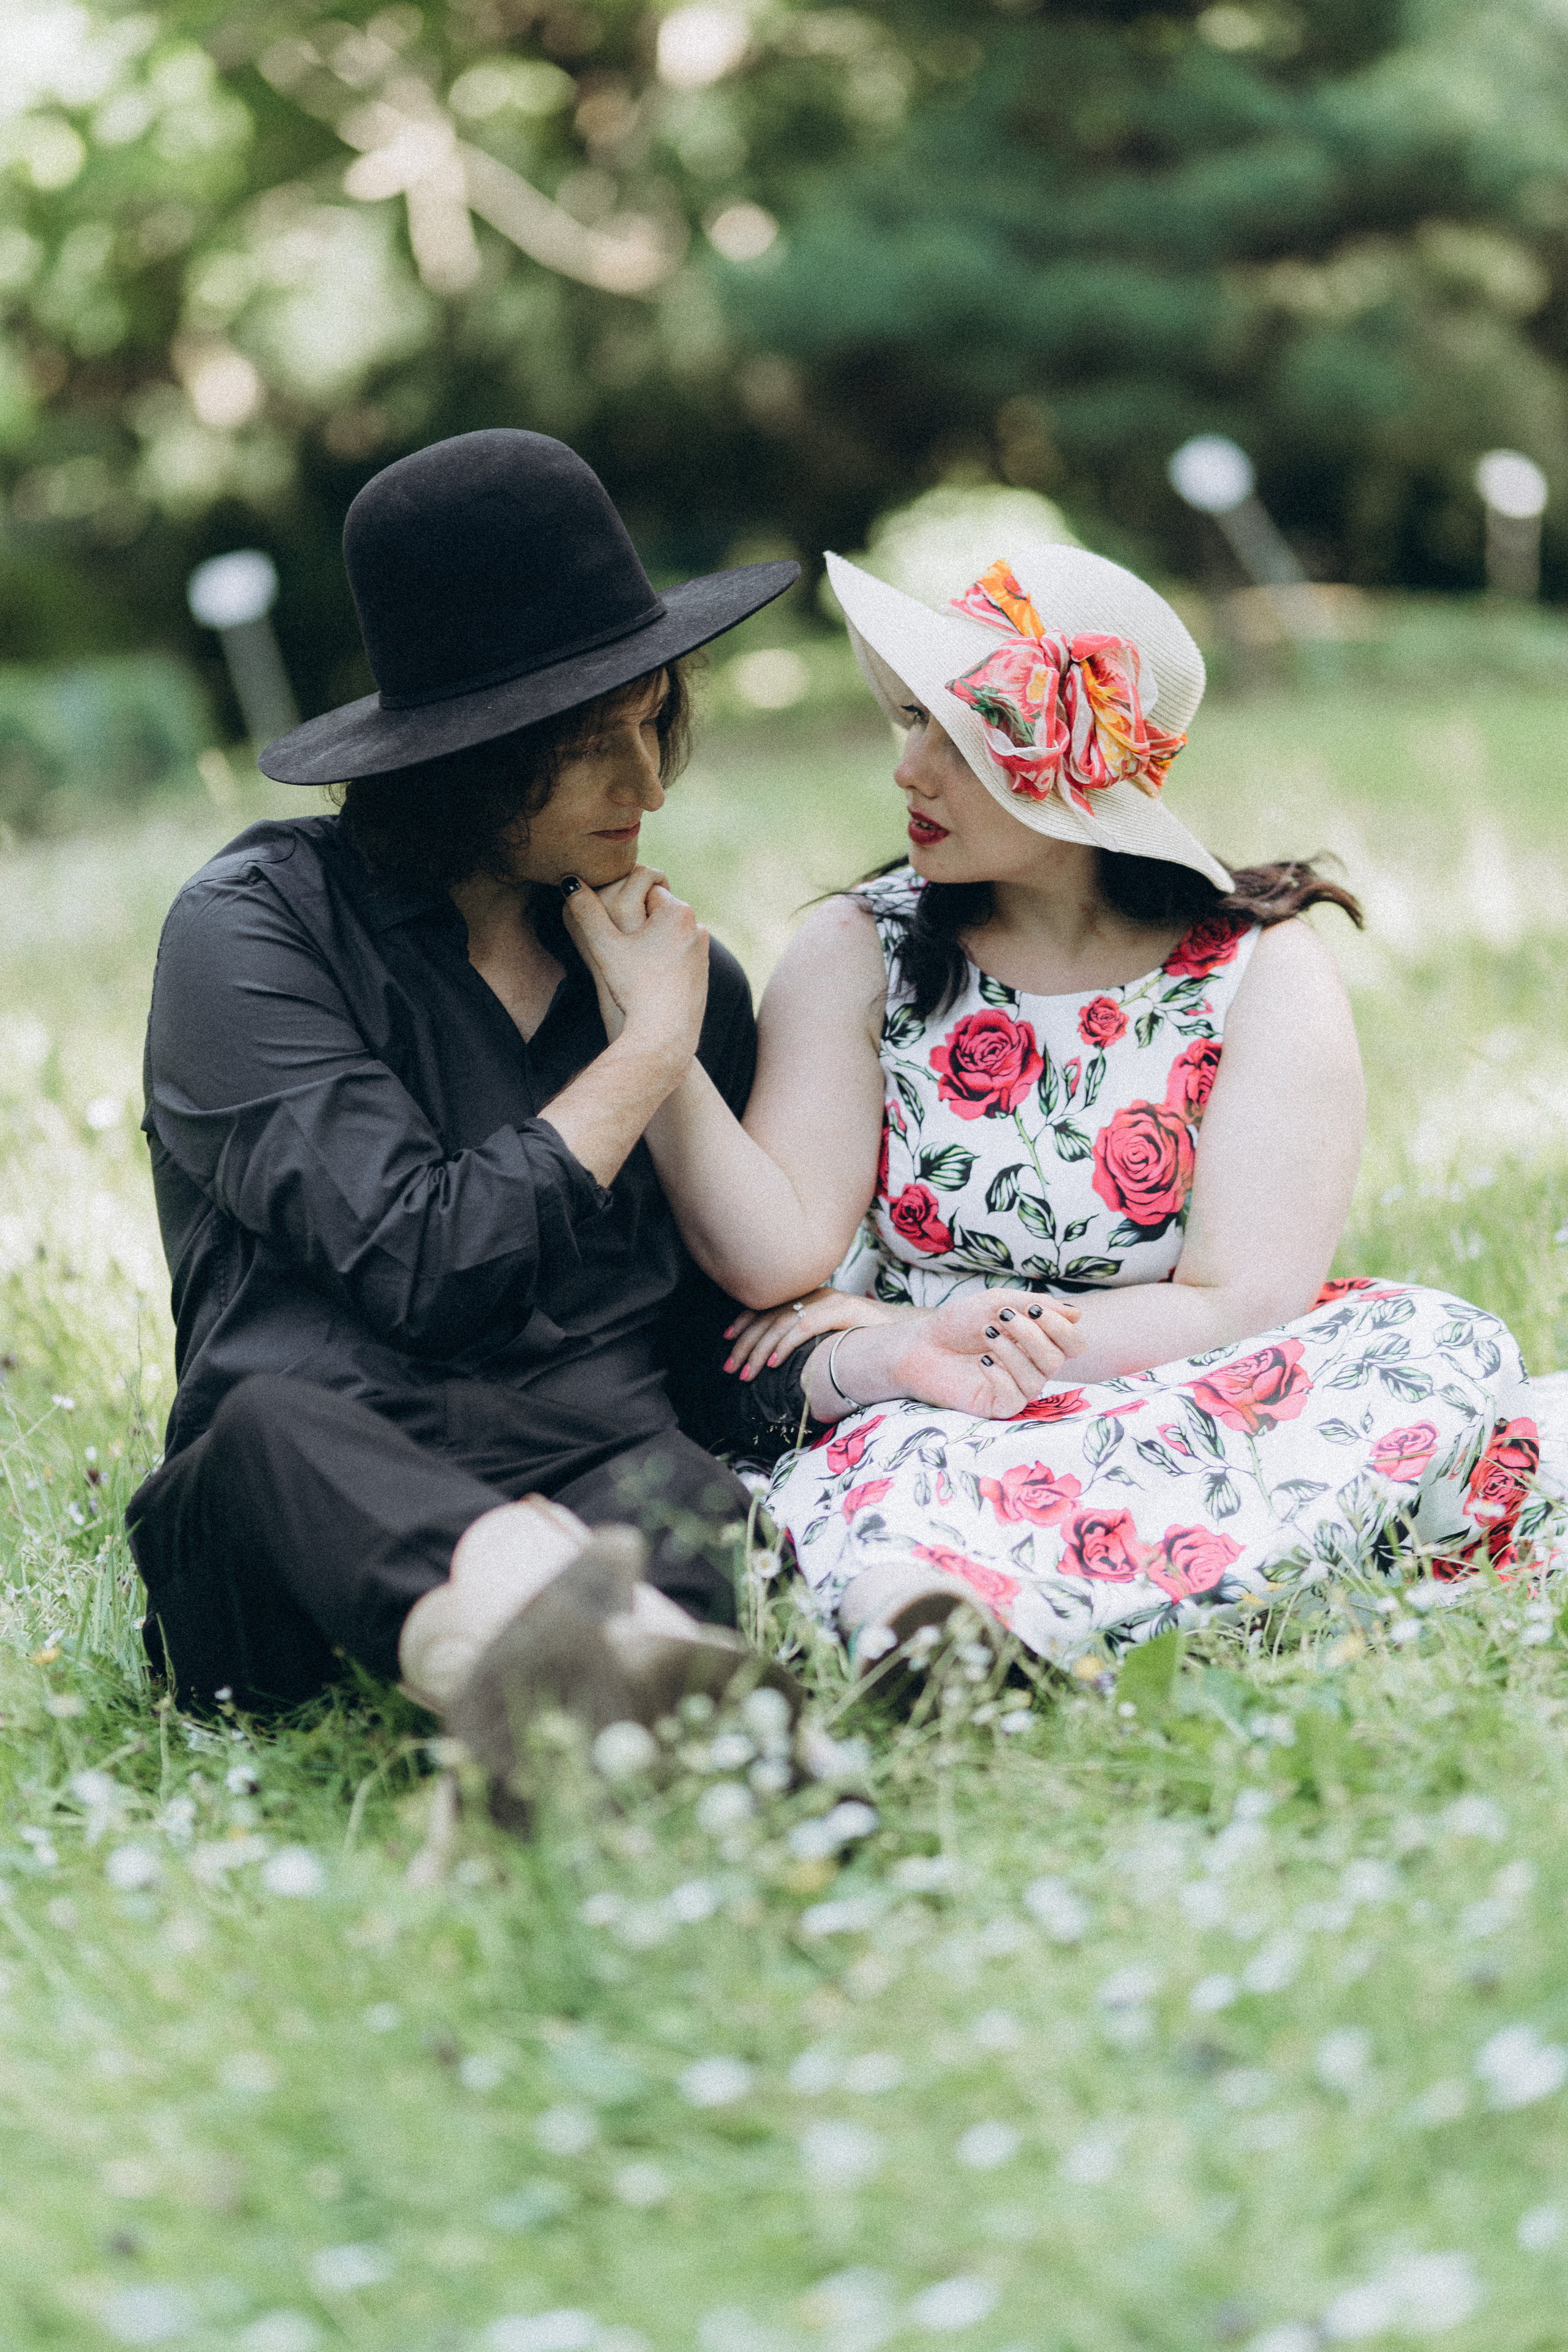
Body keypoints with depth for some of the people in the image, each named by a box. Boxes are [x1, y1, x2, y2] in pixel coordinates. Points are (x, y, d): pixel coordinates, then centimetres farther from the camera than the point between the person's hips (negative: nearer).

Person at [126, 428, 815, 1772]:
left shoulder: (687, 980, 19)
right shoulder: (255, 928, 2)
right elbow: (428, 1267, -11)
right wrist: (646, 1052, 1)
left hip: (601, 1480, 4)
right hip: (303, 1511, -3)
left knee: (676, 1495, -33)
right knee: (276, 1426, -38)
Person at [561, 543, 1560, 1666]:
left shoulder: (1265, 973, -2)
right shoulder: (857, 957, 1)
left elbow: (1244, 1308, -11)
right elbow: (776, 1259, -10)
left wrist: (889, 1329, -13)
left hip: (1186, 1417, 1)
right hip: (923, 1433, -1)